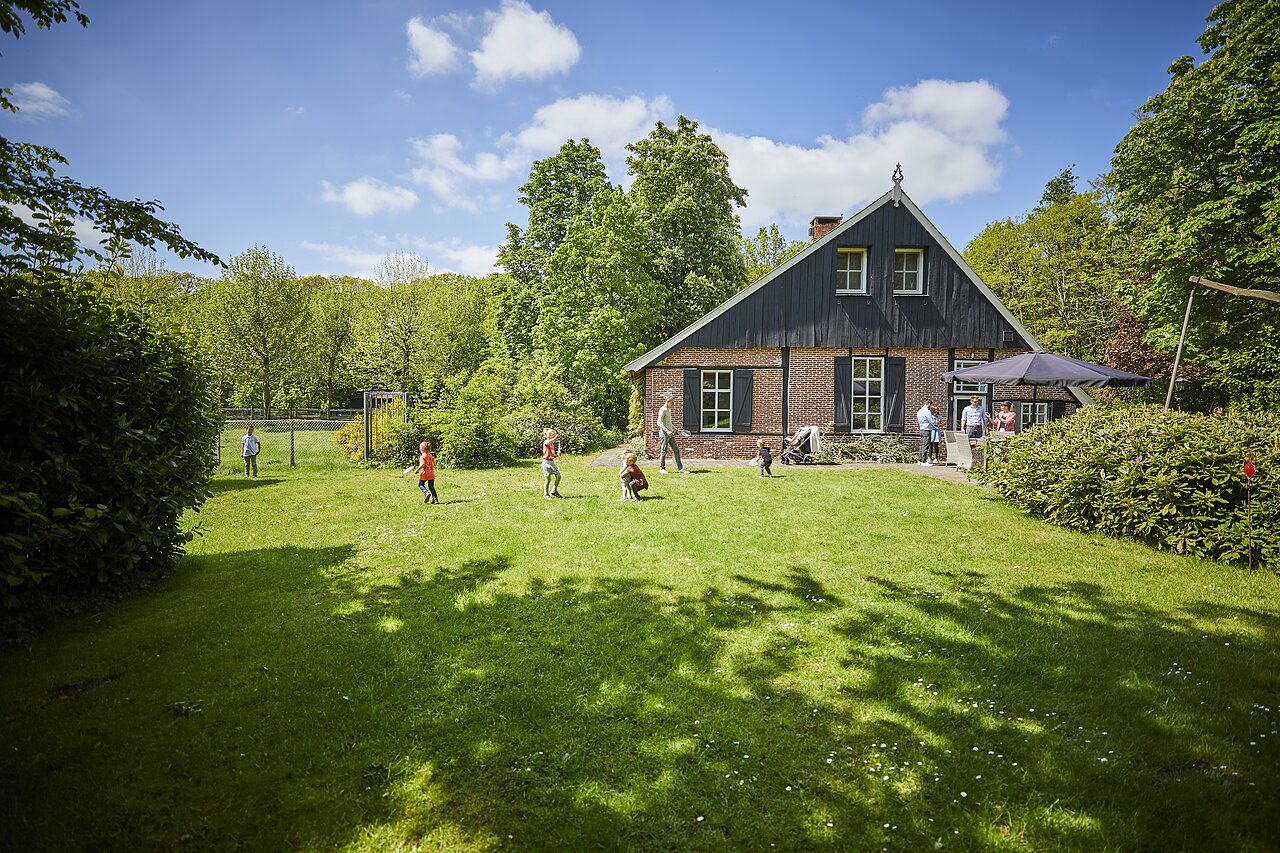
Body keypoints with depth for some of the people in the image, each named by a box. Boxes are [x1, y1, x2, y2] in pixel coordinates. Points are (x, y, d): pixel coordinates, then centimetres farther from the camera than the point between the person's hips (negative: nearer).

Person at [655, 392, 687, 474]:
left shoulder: (669, 410, 15)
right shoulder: (662, 410, -12)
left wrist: (674, 428, 20)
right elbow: (659, 423, -18)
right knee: (663, 451, 0)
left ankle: (680, 468, 8)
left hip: (671, 433, 9)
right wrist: (667, 431, -24)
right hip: (664, 433, -9)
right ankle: (661, 468, 11)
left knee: (676, 450, 6)